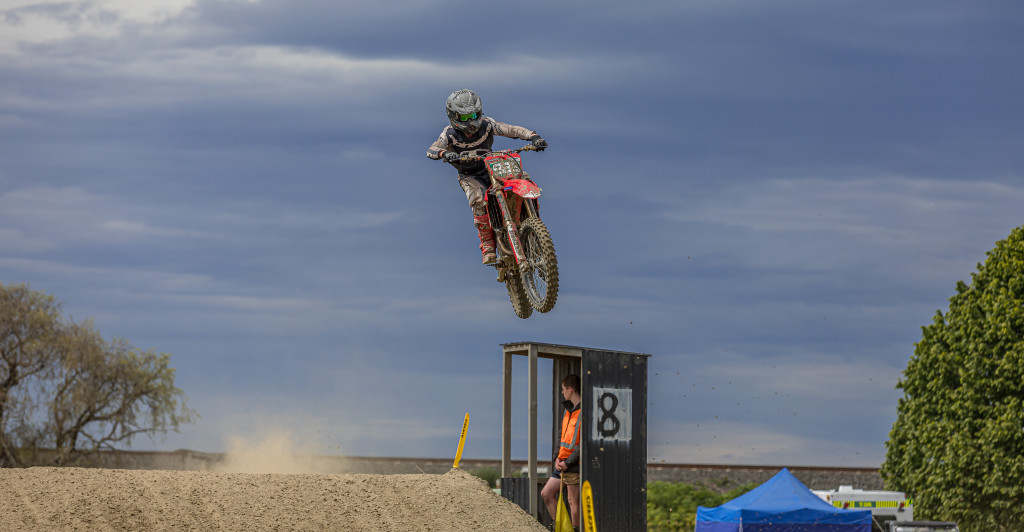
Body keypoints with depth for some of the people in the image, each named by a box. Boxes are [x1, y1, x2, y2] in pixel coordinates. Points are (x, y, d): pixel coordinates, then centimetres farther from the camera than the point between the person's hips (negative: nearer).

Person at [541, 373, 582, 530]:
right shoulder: (569, 410, 15)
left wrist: (567, 462, -16)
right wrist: (558, 458, 5)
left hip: (575, 465, -10)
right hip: (563, 463, 10)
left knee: (573, 502, -3)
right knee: (546, 493, 10)